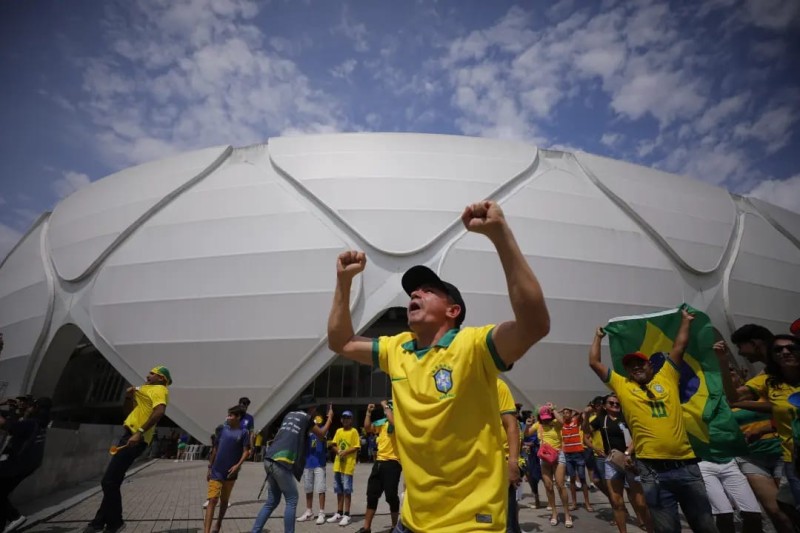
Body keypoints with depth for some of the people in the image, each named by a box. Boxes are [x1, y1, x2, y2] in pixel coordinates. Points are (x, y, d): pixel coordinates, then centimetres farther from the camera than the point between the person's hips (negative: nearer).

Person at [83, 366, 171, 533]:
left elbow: (160, 411, -28)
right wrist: (128, 396, 10)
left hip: (135, 437, -10)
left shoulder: (159, 390, -10)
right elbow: (130, 409, 29)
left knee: (109, 481, -7)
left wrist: (140, 432, -32)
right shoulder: (145, 389, 22)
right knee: (111, 481, 18)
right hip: (130, 435, 10)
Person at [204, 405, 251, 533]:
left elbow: (246, 451, -8)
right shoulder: (222, 429, 2)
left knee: (224, 500, 15)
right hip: (217, 471, 1)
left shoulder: (244, 432, -6)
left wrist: (238, 465, -21)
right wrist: (210, 467, 9)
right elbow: (215, 449, 9)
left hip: (230, 472, 0)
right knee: (212, 500, -8)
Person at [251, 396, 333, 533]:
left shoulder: (289, 415, 20)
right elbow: (322, 434, 14)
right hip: (281, 462, -8)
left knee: (272, 501, 18)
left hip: (270, 460, 8)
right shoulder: (306, 417, 2)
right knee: (292, 500, 3)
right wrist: (330, 417, 27)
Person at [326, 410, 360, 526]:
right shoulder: (338, 431, 11)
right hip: (338, 464, 6)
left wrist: (345, 452, -20)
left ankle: (346, 515, 8)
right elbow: (334, 444, 12)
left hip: (348, 465, -6)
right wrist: (338, 451, -8)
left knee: (347, 490, -1)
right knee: (339, 490, 14)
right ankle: (339, 514, 25)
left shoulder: (354, 431, -6)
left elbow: (357, 447, -9)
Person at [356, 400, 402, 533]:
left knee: (391, 496, 0)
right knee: (372, 494, 11)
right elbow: (367, 428, 12)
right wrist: (369, 412, 4)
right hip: (379, 462, 7)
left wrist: (385, 406, -19)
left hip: (392, 462, -7)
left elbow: (393, 421, -30)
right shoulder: (381, 422, 13)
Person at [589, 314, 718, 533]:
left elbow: (679, 348, 16)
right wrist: (598, 337, 21)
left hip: (686, 463, 2)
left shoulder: (666, 378, 11)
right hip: (653, 468, -2)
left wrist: (685, 321, 24)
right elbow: (594, 362, 10)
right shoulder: (622, 385, 8)